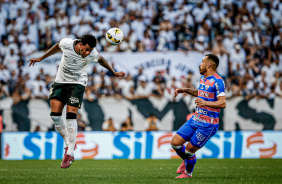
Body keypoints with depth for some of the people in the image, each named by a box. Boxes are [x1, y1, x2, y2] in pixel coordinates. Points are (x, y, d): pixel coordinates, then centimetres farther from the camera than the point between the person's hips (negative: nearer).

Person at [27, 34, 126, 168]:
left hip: (77, 84, -2)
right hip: (60, 82, 2)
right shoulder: (66, 44, -18)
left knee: (71, 115, -17)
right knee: (55, 115, -12)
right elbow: (58, 47, 7)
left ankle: (70, 153, -11)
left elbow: (100, 59, 7)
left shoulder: (93, 54, -17)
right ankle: (68, 144, 7)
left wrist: (113, 72, 17)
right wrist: (41, 58, 17)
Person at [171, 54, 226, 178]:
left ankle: (188, 172, 24)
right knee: (175, 142, 3)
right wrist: (185, 90, 25)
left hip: (208, 124, -8)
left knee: (190, 149, -3)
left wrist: (206, 103, -38)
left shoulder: (217, 81, -16)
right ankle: (187, 161, 32)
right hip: (195, 120, 8)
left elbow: (222, 103, -24)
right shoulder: (203, 79, 12)